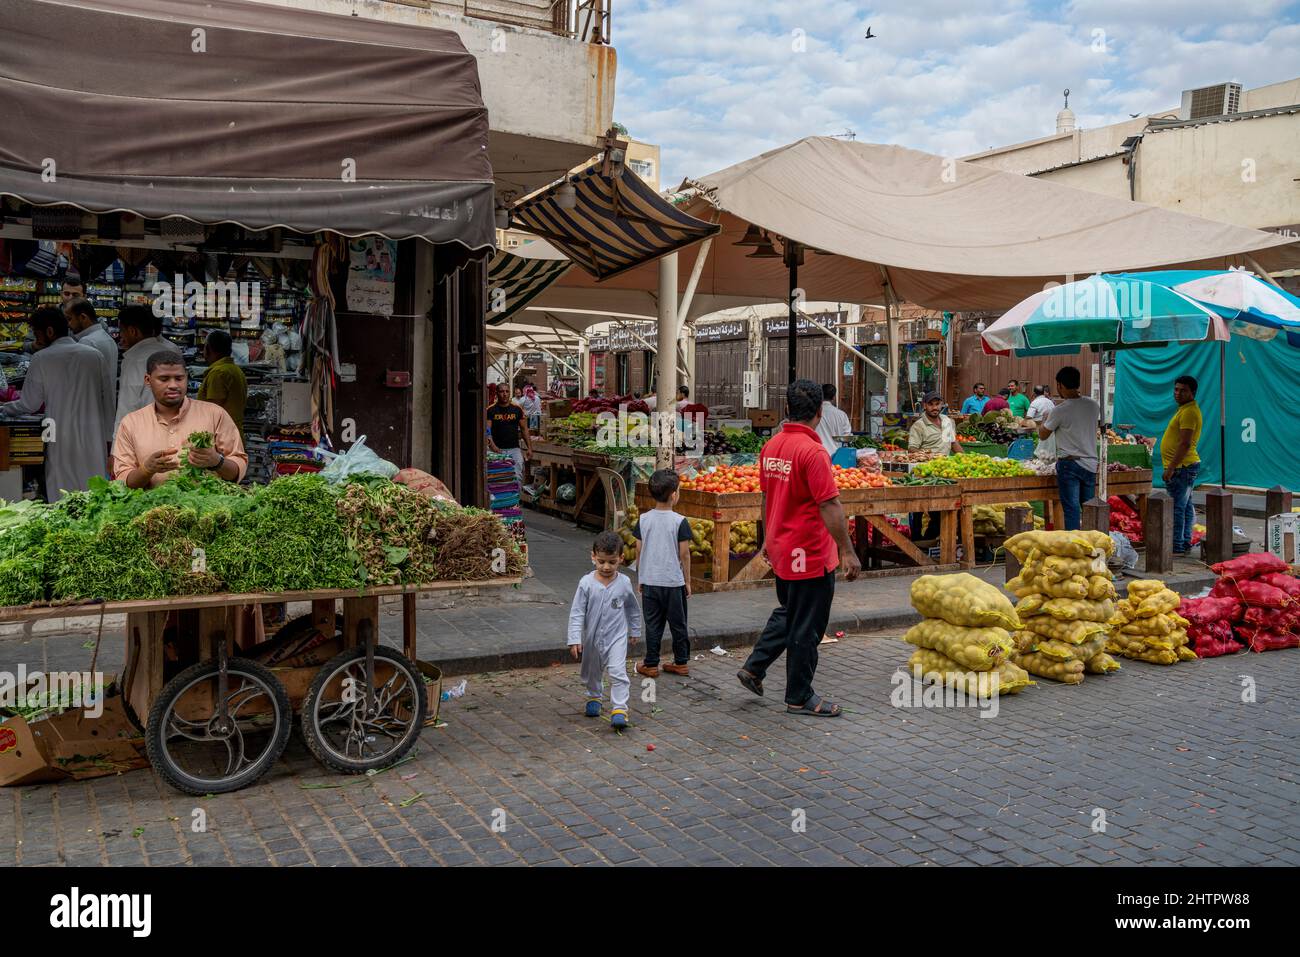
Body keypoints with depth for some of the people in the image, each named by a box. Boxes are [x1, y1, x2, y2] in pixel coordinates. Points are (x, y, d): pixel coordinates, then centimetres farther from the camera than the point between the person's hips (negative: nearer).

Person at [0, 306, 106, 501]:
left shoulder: (41, 359, -4)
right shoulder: (95, 355, 4)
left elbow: (29, 405, 1)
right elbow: (104, 397, 8)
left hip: (62, 441, -3)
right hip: (93, 436, 3)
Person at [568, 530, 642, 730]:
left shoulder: (624, 583, -9)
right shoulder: (586, 583, -14)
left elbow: (633, 609, 8)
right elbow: (576, 613, -12)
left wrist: (635, 630, 17)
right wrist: (575, 639, -17)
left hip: (616, 637, -1)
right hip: (592, 638, 1)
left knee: (618, 672, -16)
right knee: (591, 672, 20)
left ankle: (619, 709, -11)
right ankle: (594, 697, 47)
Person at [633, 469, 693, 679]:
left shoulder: (644, 519, -2)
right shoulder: (680, 522, -11)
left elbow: (639, 551, 3)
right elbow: (684, 554, -8)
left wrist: (640, 578, 14)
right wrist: (687, 581, 2)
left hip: (649, 581, 2)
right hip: (674, 582, -2)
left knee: (652, 625, 9)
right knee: (678, 624, 11)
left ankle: (651, 665, 13)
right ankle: (682, 662, 20)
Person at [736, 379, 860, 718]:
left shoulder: (771, 447, 3)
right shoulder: (812, 452, -21)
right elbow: (829, 506, -22)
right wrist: (847, 552, -17)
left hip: (781, 551, 8)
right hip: (811, 555, -8)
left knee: (787, 614, 26)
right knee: (807, 627, 5)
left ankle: (754, 667, 25)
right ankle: (799, 698, 16)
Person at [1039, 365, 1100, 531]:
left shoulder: (1060, 411, -13)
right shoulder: (1093, 405, 2)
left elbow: (1042, 435, -1)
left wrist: (1045, 420, 20)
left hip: (1069, 463, -5)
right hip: (1090, 463, 5)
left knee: (1071, 508, -4)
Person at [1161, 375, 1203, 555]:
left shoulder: (1189, 412, -16)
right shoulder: (1185, 410, 18)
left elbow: (1185, 444, -23)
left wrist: (1171, 467, -23)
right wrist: (1172, 467, 21)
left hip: (1182, 467, -11)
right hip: (1185, 466, 11)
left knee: (1177, 507, -9)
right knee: (1185, 506, 14)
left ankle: (1177, 546, -7)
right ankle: (1185, 543, 21)